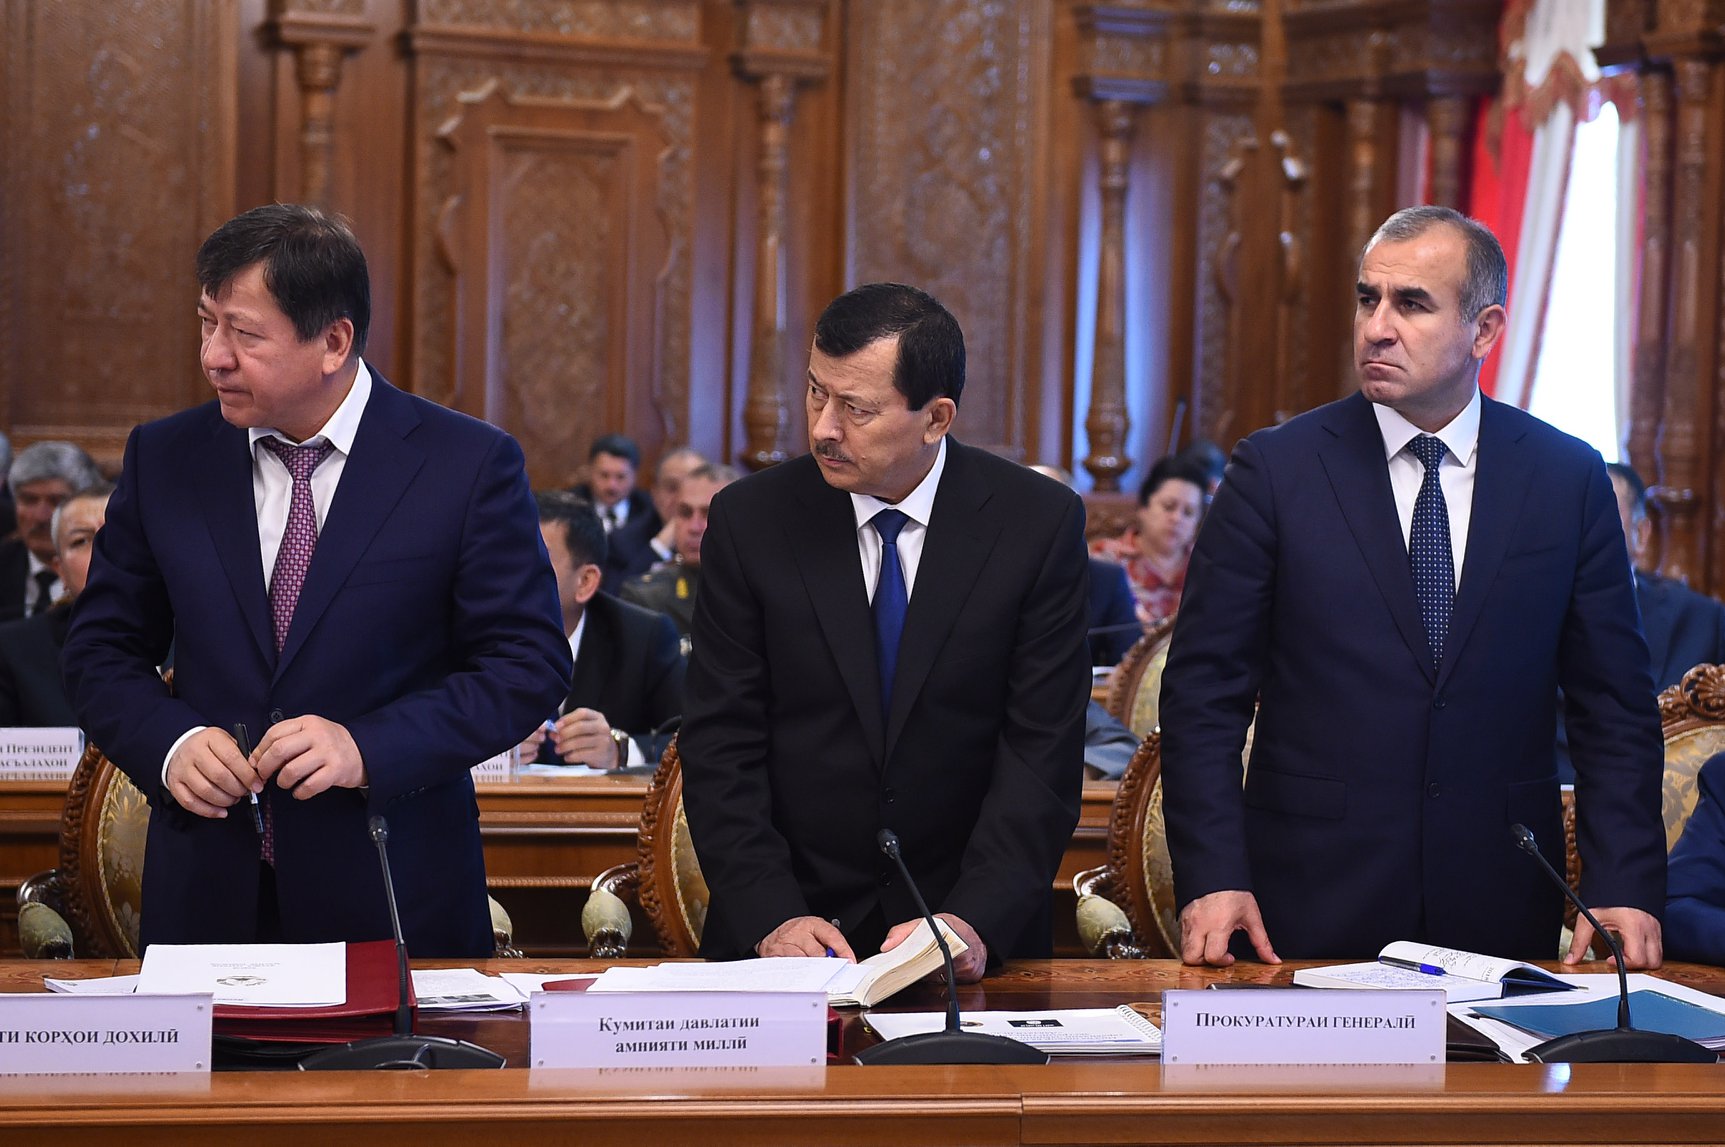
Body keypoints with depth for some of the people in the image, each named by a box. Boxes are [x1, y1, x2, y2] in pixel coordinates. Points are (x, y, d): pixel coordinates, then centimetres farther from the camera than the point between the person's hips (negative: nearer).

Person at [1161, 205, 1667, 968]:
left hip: (1502, 910, 1)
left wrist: (1624, 889, -5)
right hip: (1310, 908, -1)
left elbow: (1614, 707, 5)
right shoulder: (1275, 470, -1)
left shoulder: (1569, 478, 3)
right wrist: (1212, 879, -11)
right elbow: (1203, 695, -1)